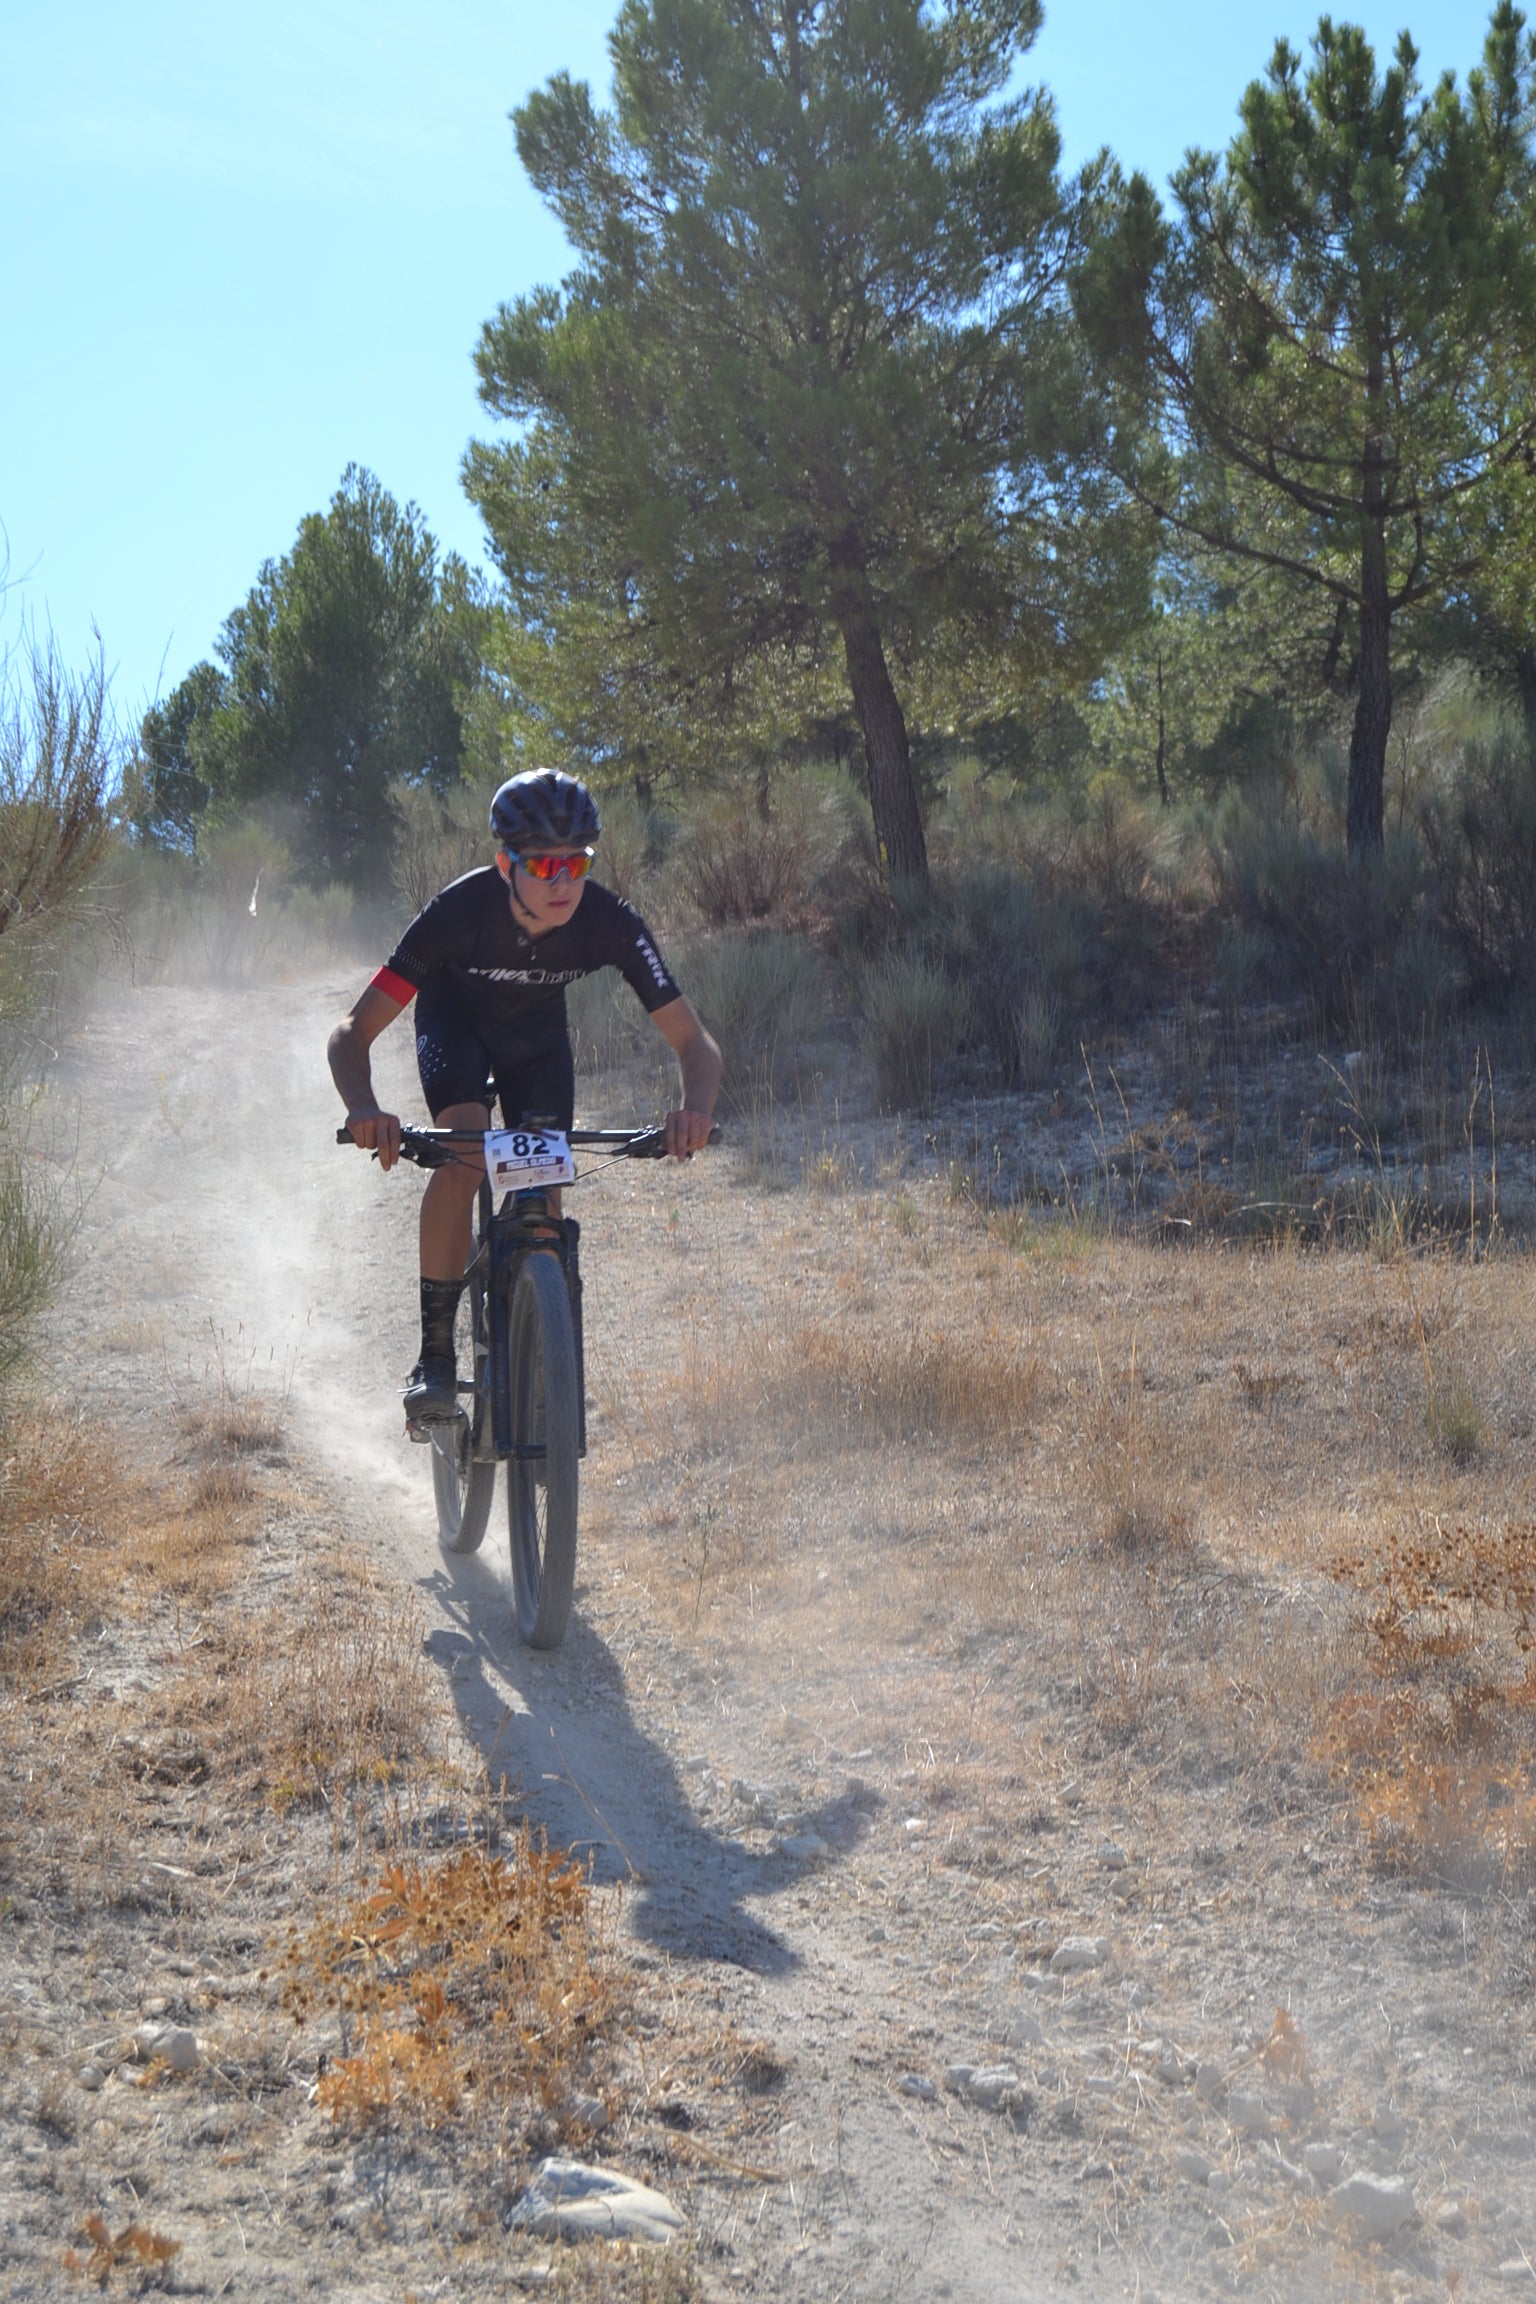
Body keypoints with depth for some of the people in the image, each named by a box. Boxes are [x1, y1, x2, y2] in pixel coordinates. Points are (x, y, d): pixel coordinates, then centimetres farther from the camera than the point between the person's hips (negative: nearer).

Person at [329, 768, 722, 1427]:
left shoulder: (609, 922, -32)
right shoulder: (460, 910, -37)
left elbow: (693, 1041, -28)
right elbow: (352, 1032, -37)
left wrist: (695, 1108, -50)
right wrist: (363, 1110, -57)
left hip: (536, 1028, 2)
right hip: (454, 1017, -2)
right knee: (464, 1153, -28)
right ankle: (434, 1355, -20)